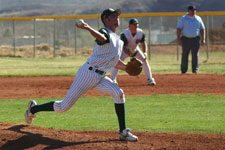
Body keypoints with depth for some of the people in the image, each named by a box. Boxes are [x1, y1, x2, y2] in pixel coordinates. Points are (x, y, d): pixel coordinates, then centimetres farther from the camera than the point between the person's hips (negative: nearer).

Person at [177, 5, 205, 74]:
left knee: (195, 54, -4)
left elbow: (202, 29, 15)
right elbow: (178, 29, -1)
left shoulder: (198, 19, 11)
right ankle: (183, 70, 10)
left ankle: (195, 69, -2)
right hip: (185, 39, -2)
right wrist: (178, 39, -11)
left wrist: (203, 39, 7)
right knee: (185, 55, 1)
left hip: (196, 39, 2)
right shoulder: (183, 19, 3)